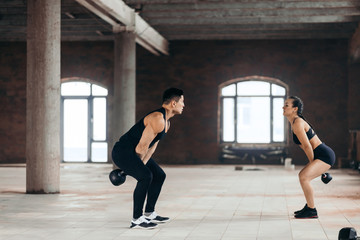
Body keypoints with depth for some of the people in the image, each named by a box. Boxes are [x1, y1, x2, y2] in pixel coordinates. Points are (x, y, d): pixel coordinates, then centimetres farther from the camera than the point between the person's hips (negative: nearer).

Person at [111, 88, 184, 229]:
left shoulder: (166, 123, 10)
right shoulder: (157, 119, -24)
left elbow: (152, 146, 13)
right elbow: (142, 146, -23)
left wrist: (142, 164, 3)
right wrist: (138, 166, -10)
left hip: (133, 153, 11)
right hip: (122, 152, -11)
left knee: (159, 176, 14)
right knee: (146, 176, -27)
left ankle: (149, 214, 23)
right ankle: (136, 220, -19)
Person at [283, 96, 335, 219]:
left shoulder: (297, 124, -17)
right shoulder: (295, 122, 14)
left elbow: (307, 146, -19)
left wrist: (312, 163, -8)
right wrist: (312, 164, 21)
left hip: (325, 156, -11)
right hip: (323, 155, 11)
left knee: (304, 177, -21)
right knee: (303, 176, 23)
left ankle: (312, 211, -11)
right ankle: (309, 206, 31)